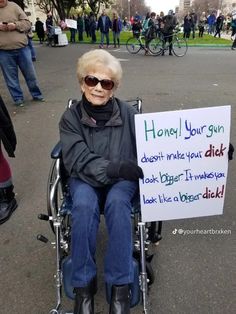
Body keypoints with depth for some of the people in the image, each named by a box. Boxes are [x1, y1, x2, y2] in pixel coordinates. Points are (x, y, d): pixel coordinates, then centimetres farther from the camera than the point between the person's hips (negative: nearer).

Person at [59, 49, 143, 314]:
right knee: (84, 205, -32)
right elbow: (78, 160, -17)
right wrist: (114, 167, -31)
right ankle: (83, 285, -13)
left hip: (122, 180, 0)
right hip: (85, 179, 1)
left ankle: (120, 286, -19)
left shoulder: (128, 114, -4)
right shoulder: (71, 117, -5)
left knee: (117, 202, -33)